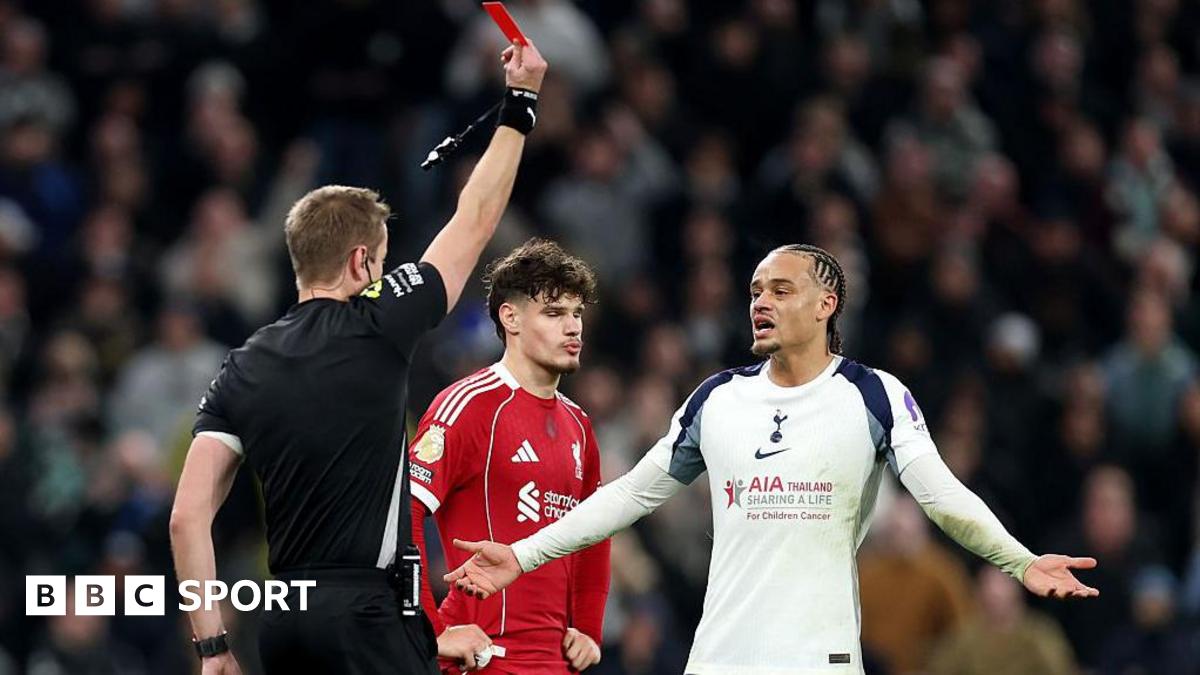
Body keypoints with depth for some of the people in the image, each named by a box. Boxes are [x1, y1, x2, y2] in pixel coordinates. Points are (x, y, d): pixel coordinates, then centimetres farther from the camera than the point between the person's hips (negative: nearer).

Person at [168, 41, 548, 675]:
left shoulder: (241, 371, 9)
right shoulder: (375, 330, -2)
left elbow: (187, 515, 3)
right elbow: (475, 219, 8)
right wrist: (519, 106, 20)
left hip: (284, 620, 6)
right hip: (368, 614, -6)